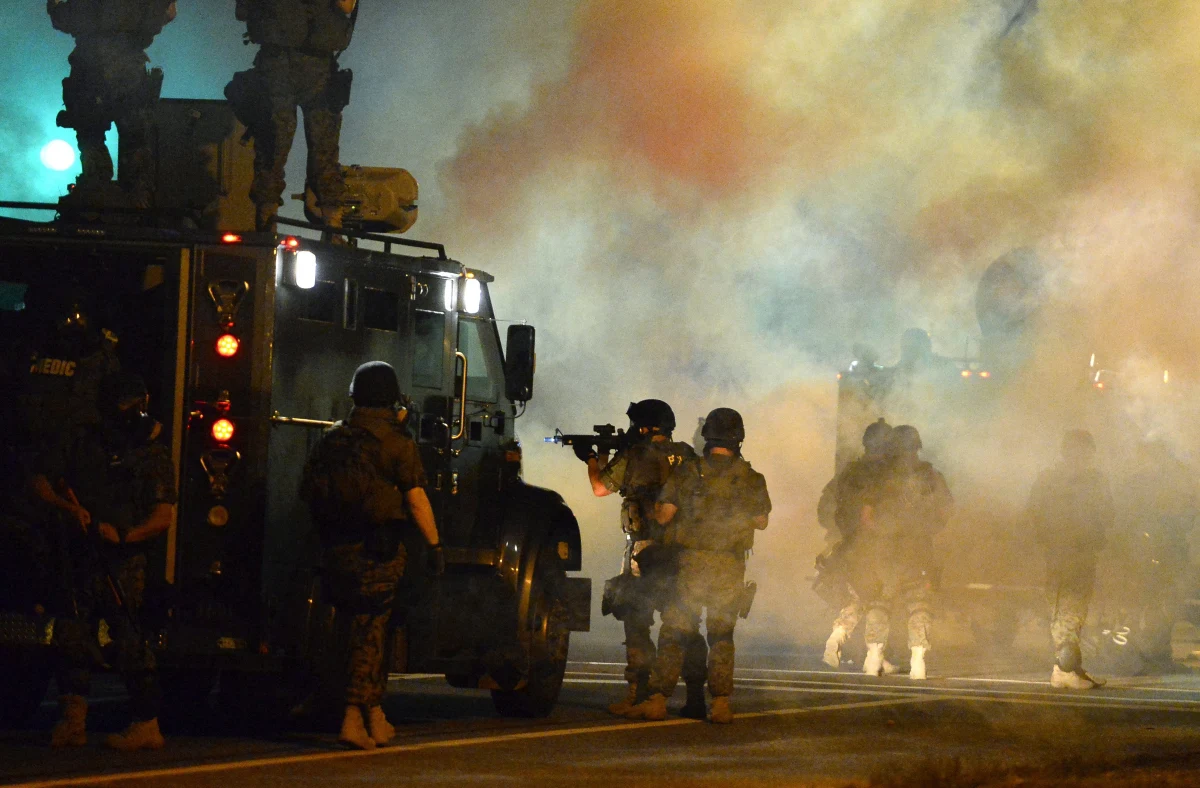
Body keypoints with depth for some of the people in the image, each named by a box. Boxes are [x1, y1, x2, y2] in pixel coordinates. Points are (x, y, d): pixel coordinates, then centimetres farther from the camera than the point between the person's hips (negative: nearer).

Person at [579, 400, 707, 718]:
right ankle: (695, 698, 7)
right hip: (683, 553, 4)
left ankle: (638, 695, -4)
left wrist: (591, 459, 31)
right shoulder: (686, 456, 6)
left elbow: (600, 487, 9)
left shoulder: (633, 458, -4)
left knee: (637, 623, 2)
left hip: (645, 551, -4)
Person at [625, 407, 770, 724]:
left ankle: (658, 700, -3)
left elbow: (663, 516, -3)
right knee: (722, 635, 11)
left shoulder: (687, 472, -2)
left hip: (693, 563, -1)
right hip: (731, 567, 1)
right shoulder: (752, 479, 2)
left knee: (673, 633, 4)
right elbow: (761, 521, 12)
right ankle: (721, 703, 3)